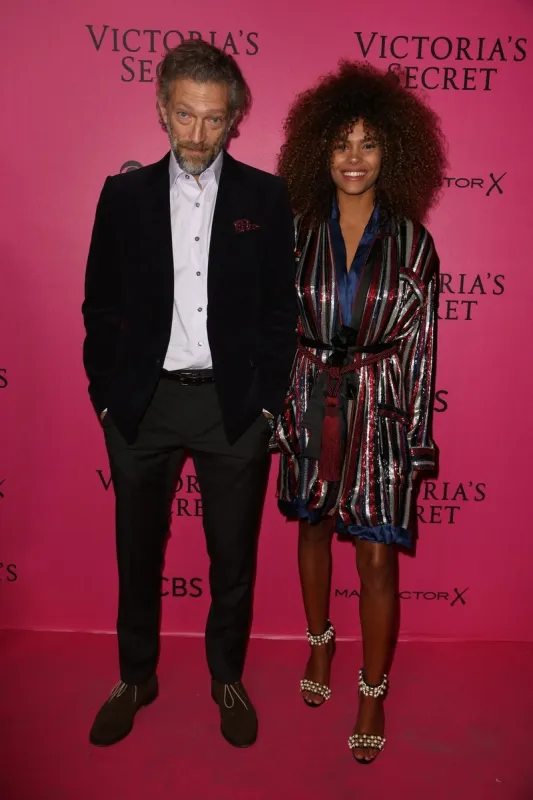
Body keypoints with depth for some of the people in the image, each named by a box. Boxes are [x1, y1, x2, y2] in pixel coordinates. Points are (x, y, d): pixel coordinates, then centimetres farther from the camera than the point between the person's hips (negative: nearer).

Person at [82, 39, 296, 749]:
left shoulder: (266, 196, 2)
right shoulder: (124, 194, 5)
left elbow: (281, 308, 2)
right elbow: (100, 304, 6)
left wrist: (267, 400, -4)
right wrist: (105, 394, 0)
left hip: (234, 406, -1)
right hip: (141, 405, 2)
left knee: (233, 555, 11)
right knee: (137, 552, 14)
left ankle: (227, 677, 34)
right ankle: (136, 676, 37)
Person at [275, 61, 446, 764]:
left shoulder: (412, 242, -2)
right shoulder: (298, 232, 0)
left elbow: (420, 345, -1)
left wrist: (417, 438, -2)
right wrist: (274, 411, 0)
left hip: (379, 409, -1)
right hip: (310, 404, 2)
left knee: (377, 556, 1)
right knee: (313, 528, 17)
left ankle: (374, 692, 22)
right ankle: (320, 642, 43)